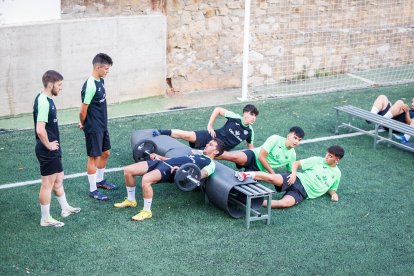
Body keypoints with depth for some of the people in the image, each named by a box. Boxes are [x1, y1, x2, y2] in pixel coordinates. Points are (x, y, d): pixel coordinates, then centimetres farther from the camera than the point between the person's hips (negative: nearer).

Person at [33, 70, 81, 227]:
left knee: (58, 179, 22)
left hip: (53, 150, 10)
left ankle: (65, 208, 38)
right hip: (47, 151, -10)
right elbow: (40, 130, -32)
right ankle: (45, 219, 14)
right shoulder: (44, 103, -23)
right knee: (47, 184, 2)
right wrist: (48, 145, -17)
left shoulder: (45, 99, 7)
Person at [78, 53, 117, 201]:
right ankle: (93, 190, 10)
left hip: (103, 126, 9)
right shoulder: (90, 86, -24)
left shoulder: (100, 81, 5)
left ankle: (100, 181, 37)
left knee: (105, 153, 19)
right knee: (94, 157, 0)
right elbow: (83, 111, -20)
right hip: (93, 128, -9)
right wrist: (83, 124, -3)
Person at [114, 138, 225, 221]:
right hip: (162, 162, 9)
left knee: (146, 179, -36)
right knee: (128, 170, -3)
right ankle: (131, 200, 16)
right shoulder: (199, 153, 31)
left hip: (170, 171, -9)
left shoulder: (210, 163, 5)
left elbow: (200, 174, -15)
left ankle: (146, 211, -18)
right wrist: (159, 157, 26)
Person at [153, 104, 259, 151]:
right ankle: (162, 132, -9)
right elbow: (218, 109, -5)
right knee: (188, 135, -23)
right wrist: (210, 126, -6)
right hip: (213, 137, -3)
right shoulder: (235, 118, -9)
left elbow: (250, 148, 18)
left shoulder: (249, 131, 2)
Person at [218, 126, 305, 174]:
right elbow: (261, 156, -16)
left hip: (259, 170, 5)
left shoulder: (292, 155, 4)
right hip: (254, 156, -5)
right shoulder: (275, 139, -13)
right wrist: (273, 173, -13)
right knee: (236, 157, -39)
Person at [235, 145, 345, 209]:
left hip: (303, 192, 0)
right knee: (273, 179, -35)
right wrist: (294, 173, -12)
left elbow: (331, 188, 29)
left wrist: (334, 193, 5)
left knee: (286, 203, -34)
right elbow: (296, 163, 9)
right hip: (297, 180, 0)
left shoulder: (336, 174, 15)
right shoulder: (318, 160, 8)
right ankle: (248, 175, -25)